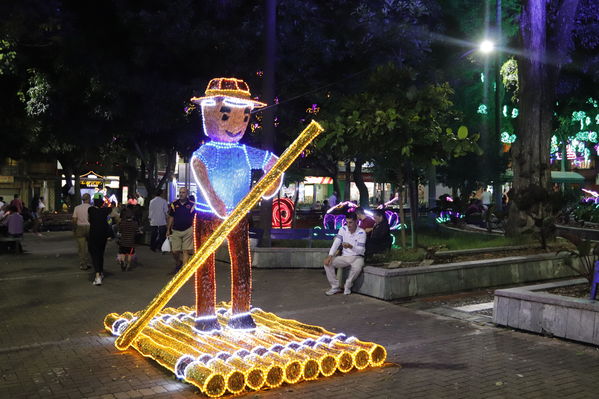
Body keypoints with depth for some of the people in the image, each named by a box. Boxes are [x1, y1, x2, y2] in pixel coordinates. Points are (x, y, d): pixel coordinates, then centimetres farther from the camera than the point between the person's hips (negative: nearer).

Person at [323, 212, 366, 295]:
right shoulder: (343, 229, 1)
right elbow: (336, 243, -6)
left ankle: (347, 286, -11)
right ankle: (335, 287, -8)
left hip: (357, 257, -4)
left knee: (357, 267, -38)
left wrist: (351, 246, -36)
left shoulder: (361, 232, -11)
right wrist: (330, 255, -21)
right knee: (327, 262, -18)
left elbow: (360, 250, -16)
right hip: (344, 257, 4)